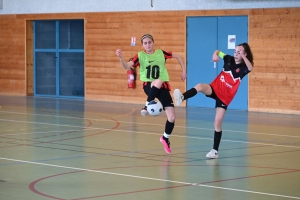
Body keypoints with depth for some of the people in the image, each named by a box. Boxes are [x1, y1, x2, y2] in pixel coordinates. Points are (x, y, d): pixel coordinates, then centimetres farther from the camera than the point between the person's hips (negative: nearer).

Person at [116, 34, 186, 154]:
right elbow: (126, 66, -15)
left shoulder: (161, 53, 2)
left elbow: (178, 56, 16)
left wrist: (184, 71, 12)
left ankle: (165, 138, 23)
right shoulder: (140, 56, -2)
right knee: (158, 82, -42)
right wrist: (121, 58, -33)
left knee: (172, 118, -6)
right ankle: (147, 106, -22)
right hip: (149, 86, -2)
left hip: (163, 87, 2)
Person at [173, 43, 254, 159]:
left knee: (217, 122, -6)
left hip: (225, 97, -3)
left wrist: (243, 56, -41)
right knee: (200, 86, -30)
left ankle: (215, 151, 4)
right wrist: (215, 55, -8)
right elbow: (218, 52, 14)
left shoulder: (243, 68, -10)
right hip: (215, 88, 3)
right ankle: (182, 97, -53)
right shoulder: (230, 60, 1)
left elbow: (251, 68, -34)